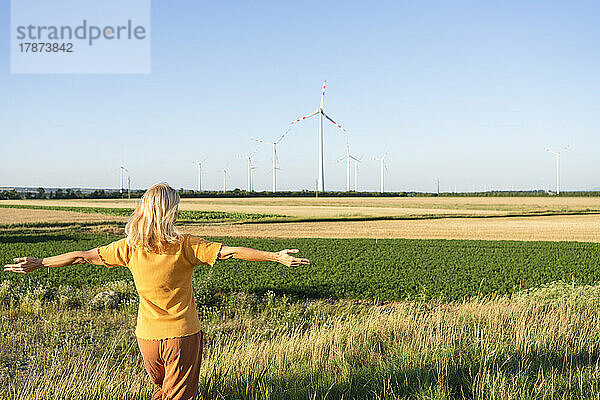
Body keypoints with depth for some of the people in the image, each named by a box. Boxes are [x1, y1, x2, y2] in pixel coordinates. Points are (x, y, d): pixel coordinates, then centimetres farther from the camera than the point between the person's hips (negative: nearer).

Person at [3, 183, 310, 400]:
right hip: (182, 335, -4)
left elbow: (83, 256, 1)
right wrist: (276, 257, -17)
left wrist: (39, 263, 13)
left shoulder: (129, 248, -7)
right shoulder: (185, 246, -17)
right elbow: (230, 252, -20)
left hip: (147, 335, 4)